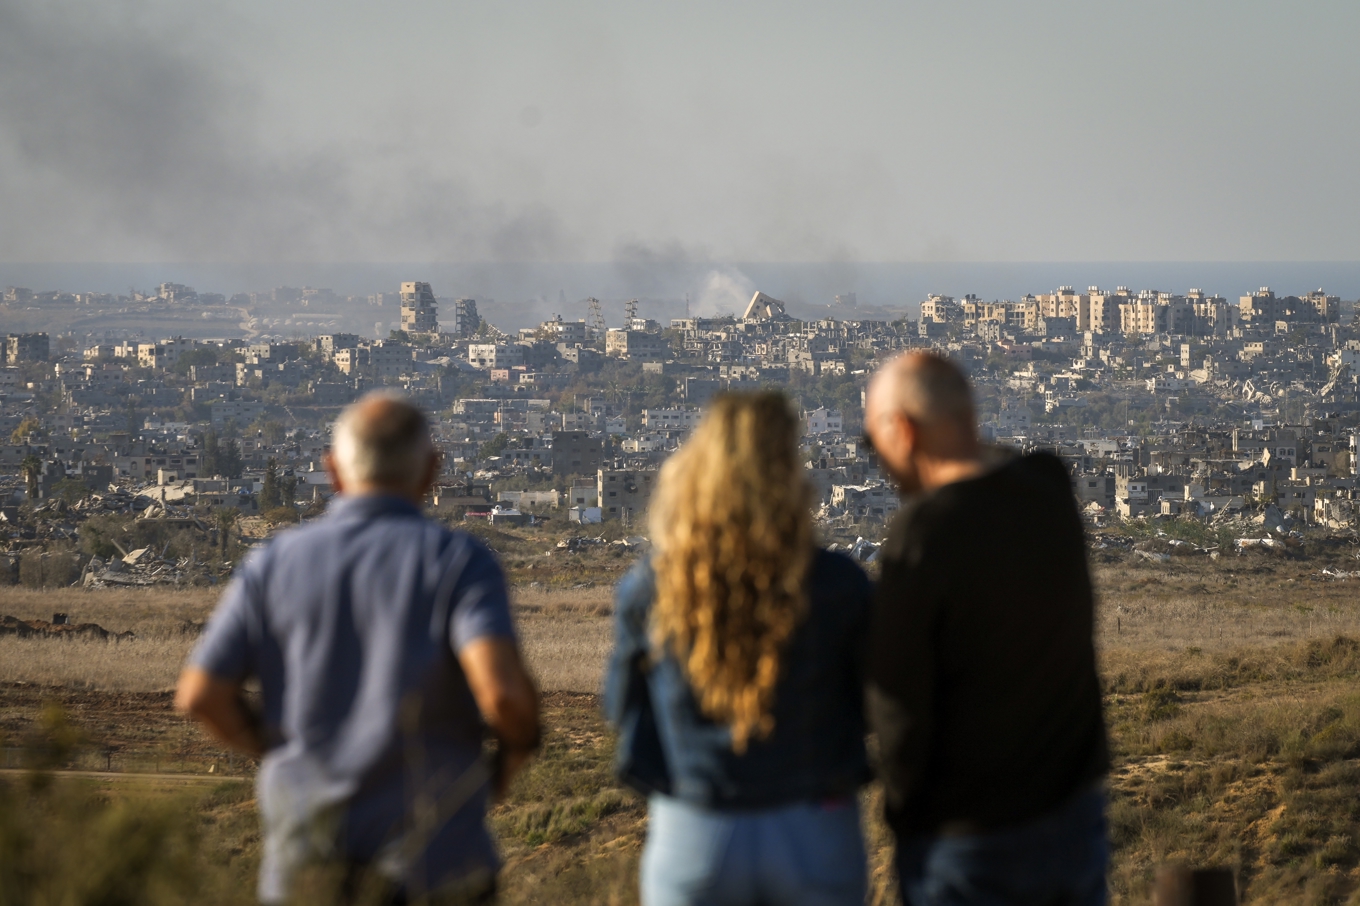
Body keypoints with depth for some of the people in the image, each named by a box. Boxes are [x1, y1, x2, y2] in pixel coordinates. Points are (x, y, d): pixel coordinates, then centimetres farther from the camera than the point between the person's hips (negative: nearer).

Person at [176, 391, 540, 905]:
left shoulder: (275, 565, 3)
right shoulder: (459, 562, -6)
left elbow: (201, 695, 1)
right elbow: (503, 690, -21)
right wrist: (518, 746, 1)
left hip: (306, 860, 3)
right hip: (430, 861, -2)